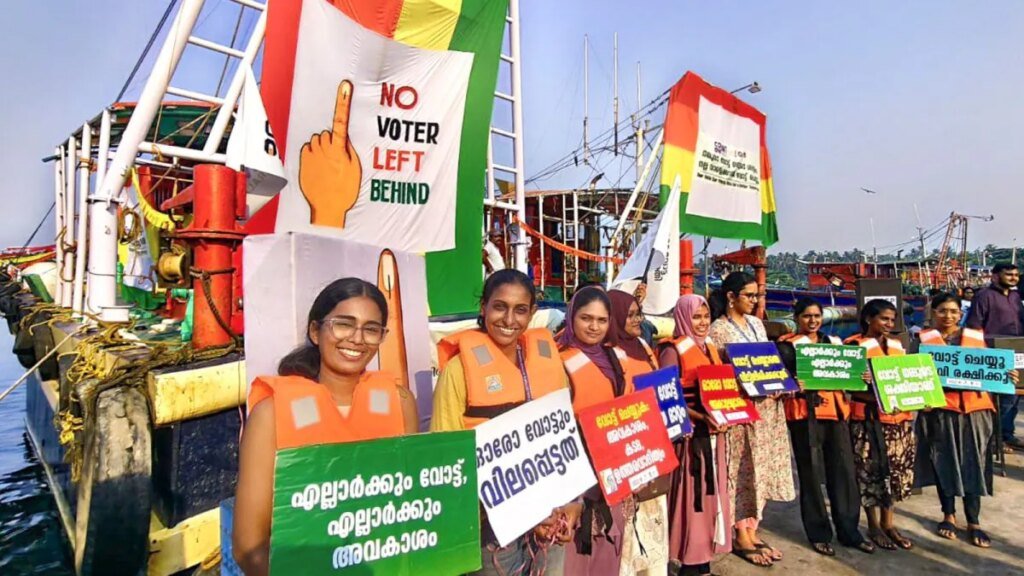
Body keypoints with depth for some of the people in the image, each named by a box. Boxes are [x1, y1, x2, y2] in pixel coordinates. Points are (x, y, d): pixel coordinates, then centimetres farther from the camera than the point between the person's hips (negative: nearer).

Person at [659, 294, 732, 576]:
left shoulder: (711, 348, 13)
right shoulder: (672, 351, -9)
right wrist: (701, 418, -23)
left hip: (715, 432, 7)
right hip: (690, 434, -7)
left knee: (712, 491, 12)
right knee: (691, 494, -3)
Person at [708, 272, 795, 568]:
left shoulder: (756, 323, 13)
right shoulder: (718, 329, -9)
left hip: (768, 405, 7)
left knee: (762, 468, 10)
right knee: (743, 469, -1)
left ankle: (751, 530, 22)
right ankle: (742, 537, 11)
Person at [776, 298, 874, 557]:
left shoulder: (834, 341, 17)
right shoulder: (786, 344, 0)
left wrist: (861, 376, -3)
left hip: (836, 410, 5)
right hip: (805, 413, -5)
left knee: (844, 470, 7)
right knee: (811, 473, 3)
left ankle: (849, 530, 21)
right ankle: (818, 533, 15)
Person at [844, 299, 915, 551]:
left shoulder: (897, 345, 13)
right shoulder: (855, 346, -7)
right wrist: (878, 399, -24)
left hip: (899, 416, 6)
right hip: (869, 418, -6)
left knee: (896, 469, 10)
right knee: (872, 470, 1)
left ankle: (888, 523, 24)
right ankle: (874, 526, 15)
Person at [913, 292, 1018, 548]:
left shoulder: (977, 337, 10)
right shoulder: (923, 340, 1)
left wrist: (1007, 377, -4)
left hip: (974, 408, 2)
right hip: (939, 409, -2)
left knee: (973, 463, 4)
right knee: (944, 462, 7)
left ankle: (974, 522, 14)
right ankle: (949, 515, 21)